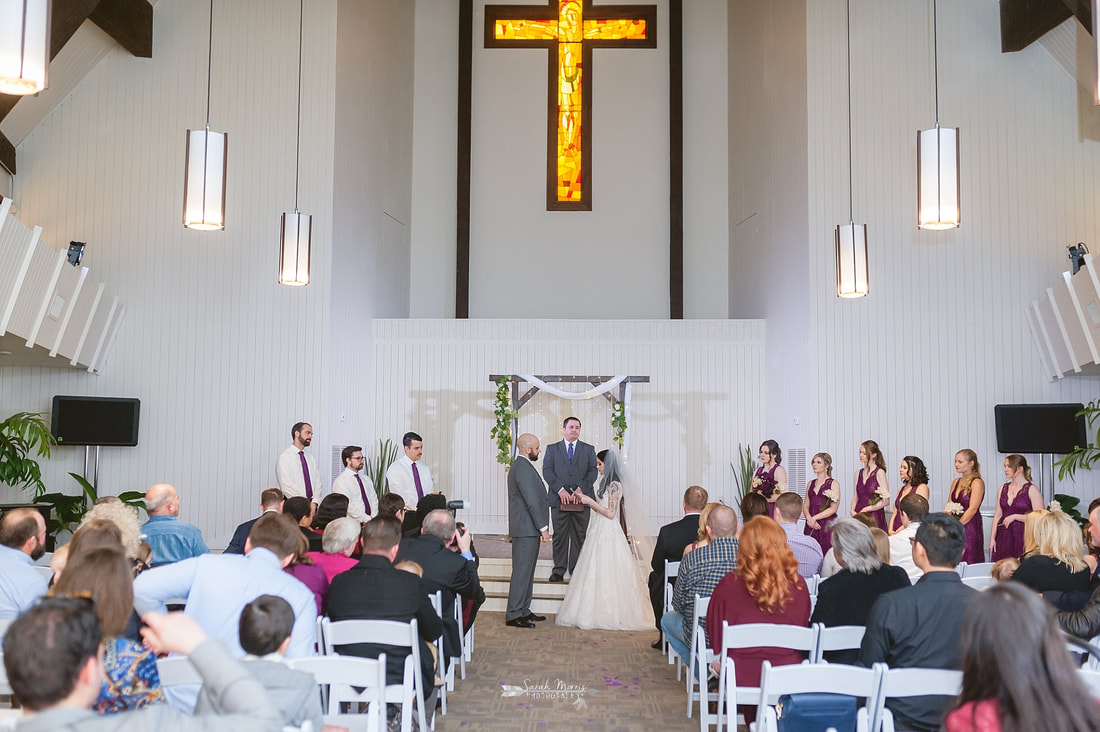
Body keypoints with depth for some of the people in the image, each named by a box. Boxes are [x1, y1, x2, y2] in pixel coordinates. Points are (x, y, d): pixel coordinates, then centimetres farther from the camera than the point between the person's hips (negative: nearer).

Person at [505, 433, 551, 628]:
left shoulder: (519, 466, 17)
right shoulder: (524, 468, -17)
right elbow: (531, 502, -21)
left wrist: (541, 527, 22)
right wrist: (543, 528, -18)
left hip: (526, 528, 11)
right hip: (527, 529, -11)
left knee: (527, 571, 15)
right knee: (522, 571, -7)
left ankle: (523, 611, 22)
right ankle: (513, 615, -3)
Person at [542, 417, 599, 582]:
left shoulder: (589, 449, 13)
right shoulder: (552, 449, 13)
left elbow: (593, 471, 3)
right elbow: (547, 471, 2)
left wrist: (581, 489, -12)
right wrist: (560, 489, -12)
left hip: (581, 499, 1)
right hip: (559, 499, 0)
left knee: (579, 536, 1)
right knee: (560, 536, -1)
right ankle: (559, 570, 4)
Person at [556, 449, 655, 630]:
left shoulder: (614, 485, -15)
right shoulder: (606, 483, 13)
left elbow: (610, 513, -18)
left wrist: (591, 501, -14)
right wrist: (587, 500, 8)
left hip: (607, 533, -9)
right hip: (599, 531, 9)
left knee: (605, 573, -4)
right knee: (596, 572, 10)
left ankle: (608, 615, 4)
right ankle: (598, 613, 14)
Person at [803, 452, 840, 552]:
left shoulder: (833, 484, 1)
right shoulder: (810, 484, 16)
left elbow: (833, 509, -7)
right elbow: (806, 506, 14)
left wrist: (814, 518, -10)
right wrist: (809, 518, -6)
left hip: (827, 525, -4)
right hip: (811, 525, 4)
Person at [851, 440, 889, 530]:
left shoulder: (879, 473, -5)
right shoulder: (858, 473, 13)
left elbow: (886, 501, -9)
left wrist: (866, 509, -11)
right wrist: (852, 511, -3)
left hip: (875, 517, -5)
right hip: (859, 517, 5)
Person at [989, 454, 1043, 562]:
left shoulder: (1032, 490, -3)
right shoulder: (1003, 488, 12)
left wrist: (1015, 517, -13)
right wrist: (992, 538, 7)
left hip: (1022, 536, -4)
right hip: (1003, 536, 4)